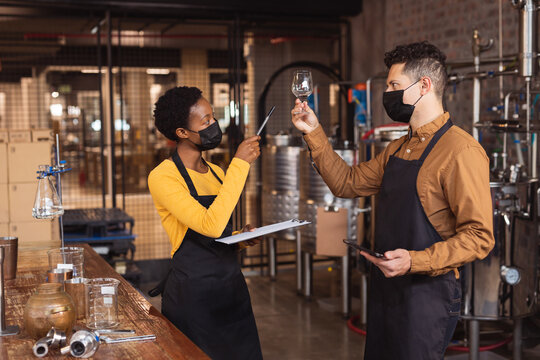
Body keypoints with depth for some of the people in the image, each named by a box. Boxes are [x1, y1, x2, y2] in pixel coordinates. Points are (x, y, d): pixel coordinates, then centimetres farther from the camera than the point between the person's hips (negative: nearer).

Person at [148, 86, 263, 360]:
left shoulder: (216, 173, 9)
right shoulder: (163, 177, -14)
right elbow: (210, 225, -28)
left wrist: (243, 236, 0)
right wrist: (240, 164, -23)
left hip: (232, 285, 7)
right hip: (193, 293, -7)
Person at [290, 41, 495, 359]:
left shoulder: (462, 151, -18)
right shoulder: (398, 149, 12)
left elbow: (479, 236, -20)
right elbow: (347, 183, 16)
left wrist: (415, 261, -29)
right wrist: (313, 132, 10)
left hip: (427, 294, -8)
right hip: (385, 286, 9)